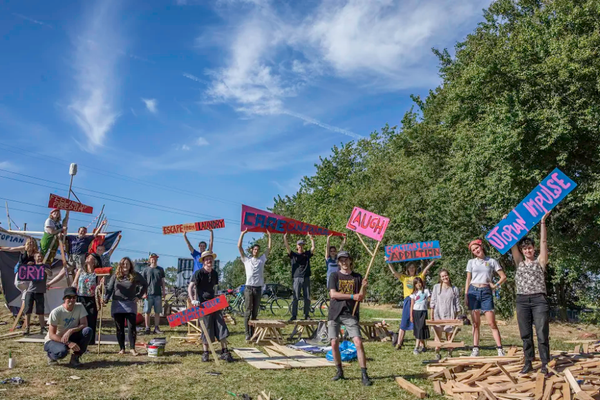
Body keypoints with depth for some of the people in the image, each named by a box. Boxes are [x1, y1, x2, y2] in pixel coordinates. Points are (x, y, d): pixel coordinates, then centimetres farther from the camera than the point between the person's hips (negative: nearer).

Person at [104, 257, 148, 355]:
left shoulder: (135, 276, 2)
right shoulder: (115, 276, 4)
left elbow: (145, 285, 13)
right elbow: (109, 289, 1)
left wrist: (139, 296, 4)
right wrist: (105, 299, -14)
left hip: (130, 304, -1)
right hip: (117, 304, 1)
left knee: (132, 327, -4)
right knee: (120, 328, 7)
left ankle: (132, 348, 5)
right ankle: (122, 348, 16)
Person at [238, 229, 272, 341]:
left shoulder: (262, 259, 14)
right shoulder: (246, 260, 8)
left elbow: (269, 248, 14)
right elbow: (239, 247, 1)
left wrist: (269, 236, 13)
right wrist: (242, 234, -1)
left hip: (258, 288, 3)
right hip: (249, 288, -3)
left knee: (255, 312, 5)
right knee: (248, 311, -4)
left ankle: (253, 333, 9)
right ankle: (247, 333, -3)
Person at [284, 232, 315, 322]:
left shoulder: (307, 254, 13)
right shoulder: (293, 255, 8)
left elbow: (313, 247, 2)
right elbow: (287, 247, -2)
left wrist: (311, 238, 0)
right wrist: (285, 237, -9)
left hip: (306, 278, 2)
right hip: (297, 278, -2)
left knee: (307, 298, 3)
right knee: (295, 297, -5)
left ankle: (307, 315, 11)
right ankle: (294, 315, -1)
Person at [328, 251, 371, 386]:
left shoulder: (357, 277, 7)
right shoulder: (335, 276, 4)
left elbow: (360, 298, 4)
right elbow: (333, 294, -9)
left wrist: (363, 287, -16)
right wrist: (352, 296, -15)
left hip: (350, 314, 0)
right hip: (335, 314, 1)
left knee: (358, 342, -11)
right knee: (334, 343, 1)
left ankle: (364, 375, -6)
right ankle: (340, 371, 20)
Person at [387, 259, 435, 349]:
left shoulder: (419, 277, 12)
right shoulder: (404, 277, 14)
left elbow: (426, 268, 4)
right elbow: (394, 272, 8)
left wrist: (434, 260, -5)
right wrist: (388, 262, 2)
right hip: (408, 301, 1)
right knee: (404, 324, 0)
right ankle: (399, 343, 0)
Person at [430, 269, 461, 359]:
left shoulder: (454, 289, 6)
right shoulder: (436, 287, 6)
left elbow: (457, 304, 7)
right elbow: (433, 302, 5)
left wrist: (456, 317, 1)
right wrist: (432, 316, 0)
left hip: (450, 316, 0)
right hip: (438, 315, 0)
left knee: (449, 336, 3)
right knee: (438, 335, 0)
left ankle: (449, 353, 13)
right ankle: (437, 353, 11)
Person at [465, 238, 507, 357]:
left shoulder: (491, 261, 6)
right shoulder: (471, 262, 9)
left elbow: (503, 277, 9)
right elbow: (468, 280, 10)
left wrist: (495, 285, -3)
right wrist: (466, 296, 3)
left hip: (486, 292, -1)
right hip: (473, 291, 1)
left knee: (492, 323, -6)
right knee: (476, 323, 3)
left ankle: (500, 350, -3)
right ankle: (475, 349, 7)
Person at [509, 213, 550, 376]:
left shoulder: (540, 261, 7)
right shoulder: (519, 263, 14)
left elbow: (543, 241, 0)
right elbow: (513, 243, 8)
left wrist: (543, 222, -5)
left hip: (539, 300, -3)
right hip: (522, 301, 3)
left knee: (542, 334, -4)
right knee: (526, 334, 6)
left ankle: (545, 364, 3)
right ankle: (528, 363, 14)